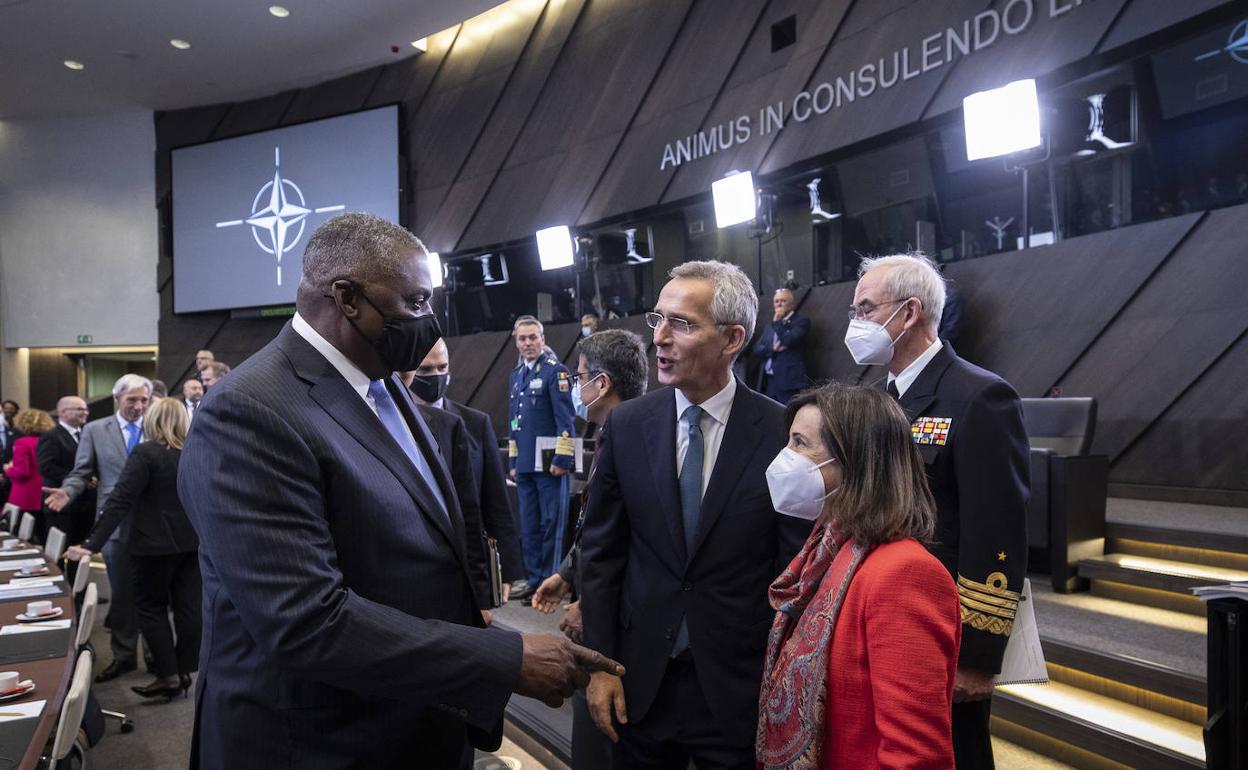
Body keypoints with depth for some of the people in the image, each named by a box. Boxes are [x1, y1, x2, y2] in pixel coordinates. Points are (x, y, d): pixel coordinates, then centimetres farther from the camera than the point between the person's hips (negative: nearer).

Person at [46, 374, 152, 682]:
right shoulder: (95, 430, 3)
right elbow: (81, 473, 2)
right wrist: (67, 492, -17)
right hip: (117, 523, 0)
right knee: (121, 593, 11)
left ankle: (156, 653, 27)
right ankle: (123, 655, 25)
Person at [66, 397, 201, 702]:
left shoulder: (145, 453, -13)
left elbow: (119, 501, -18)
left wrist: (91, 545, -17)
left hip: (158, 543, -5)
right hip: (193, 542, 5)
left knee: (151, 606, 7)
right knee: (188, 606, 9)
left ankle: (169, 675, 6)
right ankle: (184, 671, 16)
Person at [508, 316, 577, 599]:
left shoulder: (556, 371, -7)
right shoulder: (515, 375, 15)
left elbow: (566, 419, -12)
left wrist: (562, 458, -16)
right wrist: (513, 461, 18)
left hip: (549, 464, -7)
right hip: (525, 466, 7)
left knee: (551, 524, 0)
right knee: (529, 526, 12)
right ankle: (534, 579, 22)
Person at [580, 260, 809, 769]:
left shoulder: (782, 434, -11)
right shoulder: (626, 425, -3)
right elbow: (601, 551, 2)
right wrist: (601, 664, 0)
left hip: (741, 688, -2)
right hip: (641, 681, 2)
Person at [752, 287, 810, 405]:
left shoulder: (801, 321, 3)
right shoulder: (769, 327, 22)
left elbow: (788, 340, -13)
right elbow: (757, 349, 11)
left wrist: (777, 321, -2)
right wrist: (772, 349, -7)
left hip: (789, 381, -6)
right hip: (767, 381, 6)